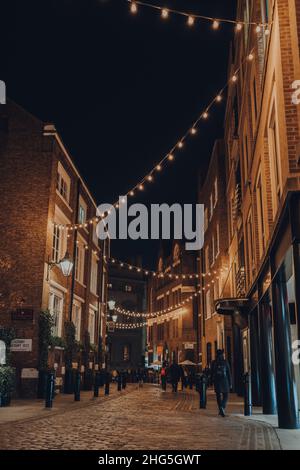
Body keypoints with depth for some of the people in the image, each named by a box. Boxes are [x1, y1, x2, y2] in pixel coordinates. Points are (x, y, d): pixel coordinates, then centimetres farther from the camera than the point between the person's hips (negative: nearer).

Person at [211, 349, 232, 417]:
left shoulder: (214, 363, 1)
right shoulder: (225, 362, -4)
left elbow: (212, 373, 5)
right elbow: (228, 373, -2)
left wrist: (212, 382, 14)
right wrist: (230, 383, 3)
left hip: (216, 381, 1)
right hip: (224, 381, -1)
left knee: (218, 396, 9)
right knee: (225, 396, 9)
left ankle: (221, 409, 3)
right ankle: (222, 407, -13)